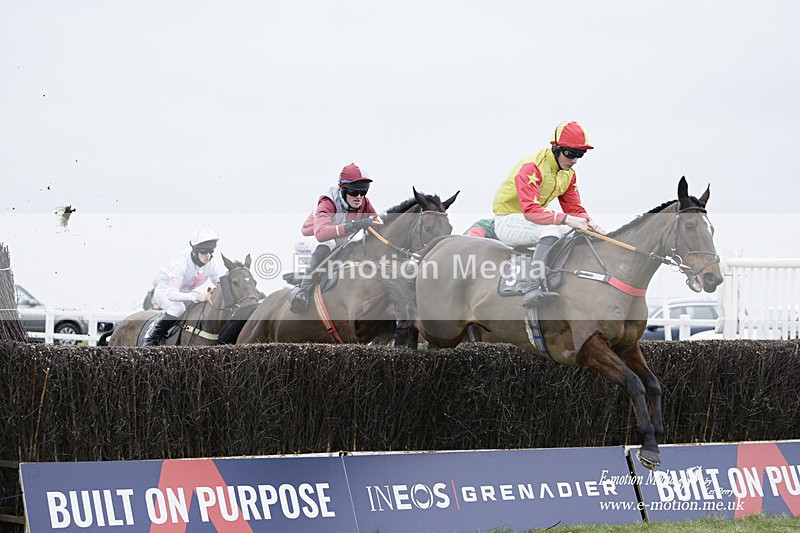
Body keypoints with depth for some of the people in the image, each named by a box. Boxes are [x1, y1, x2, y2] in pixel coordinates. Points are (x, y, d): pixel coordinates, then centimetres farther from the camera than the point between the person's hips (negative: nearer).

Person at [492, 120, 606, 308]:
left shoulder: (568, 174, 4)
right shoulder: (531, 168, -24)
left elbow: (574, 208, 5)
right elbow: (530, 210, -35)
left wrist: (589, 222, -18)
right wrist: (565, 219, -44)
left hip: (532, 222, 9)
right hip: (508, 221, -9)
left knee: (582, 232, -1)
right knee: (552, 229, -35)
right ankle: (532, 289, -50)